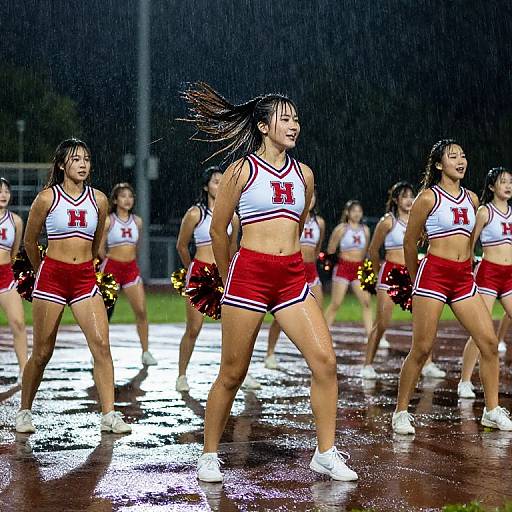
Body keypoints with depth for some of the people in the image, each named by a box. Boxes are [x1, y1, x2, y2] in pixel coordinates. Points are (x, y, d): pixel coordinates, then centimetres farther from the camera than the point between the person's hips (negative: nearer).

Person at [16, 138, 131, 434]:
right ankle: (25, 412, 22)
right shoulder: (47, 198, -3)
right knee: (42, 352, 4)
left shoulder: (99, 200, 5)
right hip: (51, 277, -2)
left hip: (85, 278, 2)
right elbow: (30, 242, 11)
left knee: (101, 343, -12)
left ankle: (109, 415, -11)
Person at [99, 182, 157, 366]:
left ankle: (146, 352, 4)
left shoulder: (137, 221, 6)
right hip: (111, 267, -3)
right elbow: (101, 249, 1)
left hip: (131, 268, 4)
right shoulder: (108, 221, -6)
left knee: (141, 311, -3)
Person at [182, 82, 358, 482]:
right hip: (249, 273, -4)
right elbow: (218, 230, 5)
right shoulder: (242, 171, -2)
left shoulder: (304, 175, 12)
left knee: (325, 360, -8)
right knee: (233, 373, 1)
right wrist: (230, 279, 14)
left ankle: (326, 454, 3)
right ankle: (209, 456, 16)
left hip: (292, 276, 5)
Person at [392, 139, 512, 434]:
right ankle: (401, 413, 6)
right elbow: (410, 243, 4)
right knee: (422, 348, -5)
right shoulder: (429, 197, -4)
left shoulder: (472, 199, 13)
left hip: (464, 278, 6)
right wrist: (416, 279, 13)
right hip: (433, 274, -6)